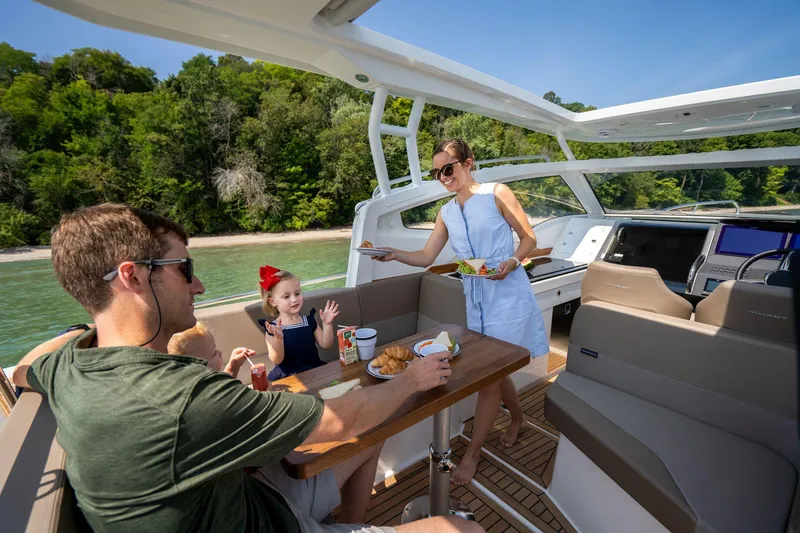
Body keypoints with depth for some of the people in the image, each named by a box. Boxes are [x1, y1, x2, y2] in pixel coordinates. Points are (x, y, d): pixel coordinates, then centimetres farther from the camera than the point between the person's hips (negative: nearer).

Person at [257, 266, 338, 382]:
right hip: (288, 377, -4)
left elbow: (326, 345, 4)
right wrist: (278, 338, -28)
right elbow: (277, 360, -14)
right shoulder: (273, 328, -6)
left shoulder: (309, 320, 5)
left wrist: (327, 324, -9)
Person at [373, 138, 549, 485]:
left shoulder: (496, 193, -5)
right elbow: (426, 257, 7)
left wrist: (512, 262, -19)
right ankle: (517, 417, 46)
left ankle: (472, 452, 17)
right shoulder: (447, 213, 10)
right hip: (476, 301, 5)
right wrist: (394, 254, -9)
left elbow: (529, 238, -1)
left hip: (508, 298, -5)